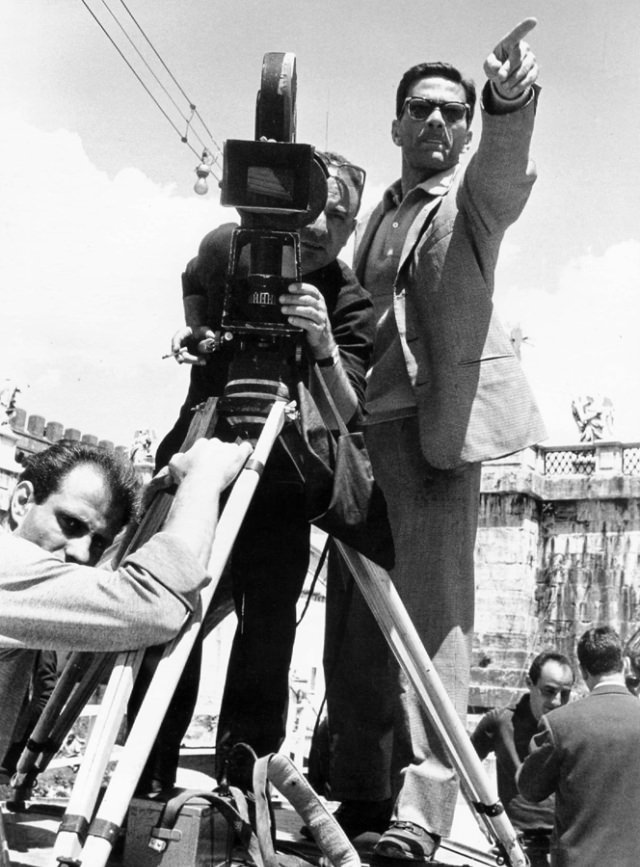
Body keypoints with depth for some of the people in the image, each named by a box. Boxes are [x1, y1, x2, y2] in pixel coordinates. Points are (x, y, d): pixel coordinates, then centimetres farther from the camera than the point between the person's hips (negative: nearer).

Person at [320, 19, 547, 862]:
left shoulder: (475, 195, 4)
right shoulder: (381, 214, 23)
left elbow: (503, 165, -21)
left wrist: (510, 103, -40)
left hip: (438, 421, -6)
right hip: (369, 427, 7)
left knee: (431, 610, -13)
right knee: (353, 619, 6)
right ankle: (361, 797, 16)